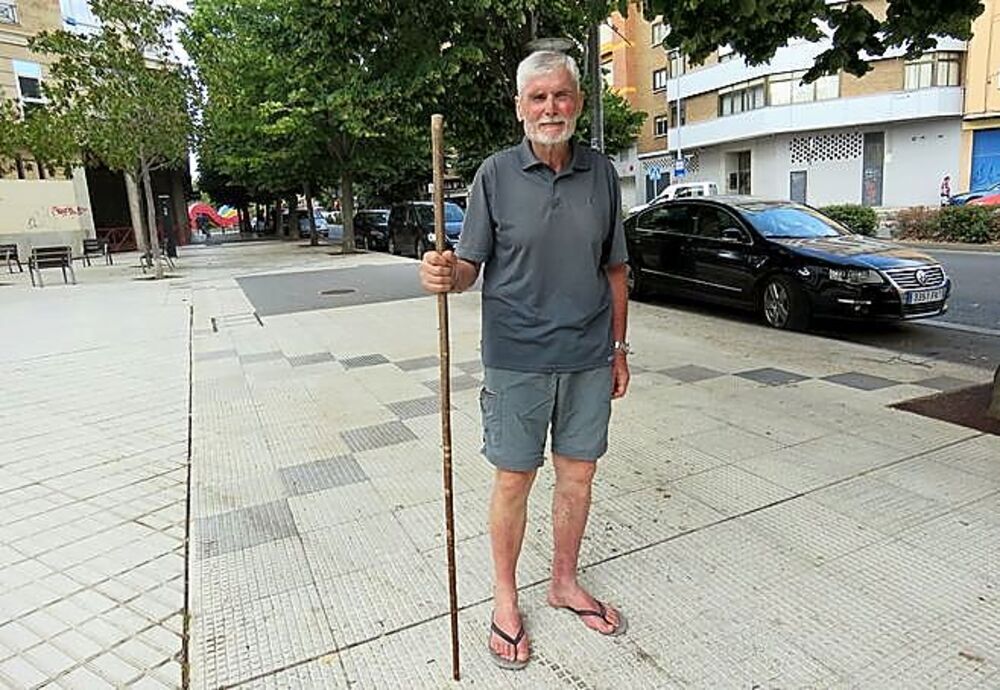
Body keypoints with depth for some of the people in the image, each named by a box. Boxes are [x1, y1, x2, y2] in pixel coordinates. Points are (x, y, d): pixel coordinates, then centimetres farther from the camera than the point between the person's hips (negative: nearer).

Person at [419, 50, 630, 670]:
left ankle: (565, 583, 37)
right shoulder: (496, 174, -3)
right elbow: (471, 265, -3)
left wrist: (619, 349, 10)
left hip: (588, 359, 3)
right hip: (517, 359, -3)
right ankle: (505, 597, 30)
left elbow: (615, 269, 11)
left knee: (578, 477, 14)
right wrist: (445, 275, -27)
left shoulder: (602, 174, 5)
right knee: (513, 480, 8)